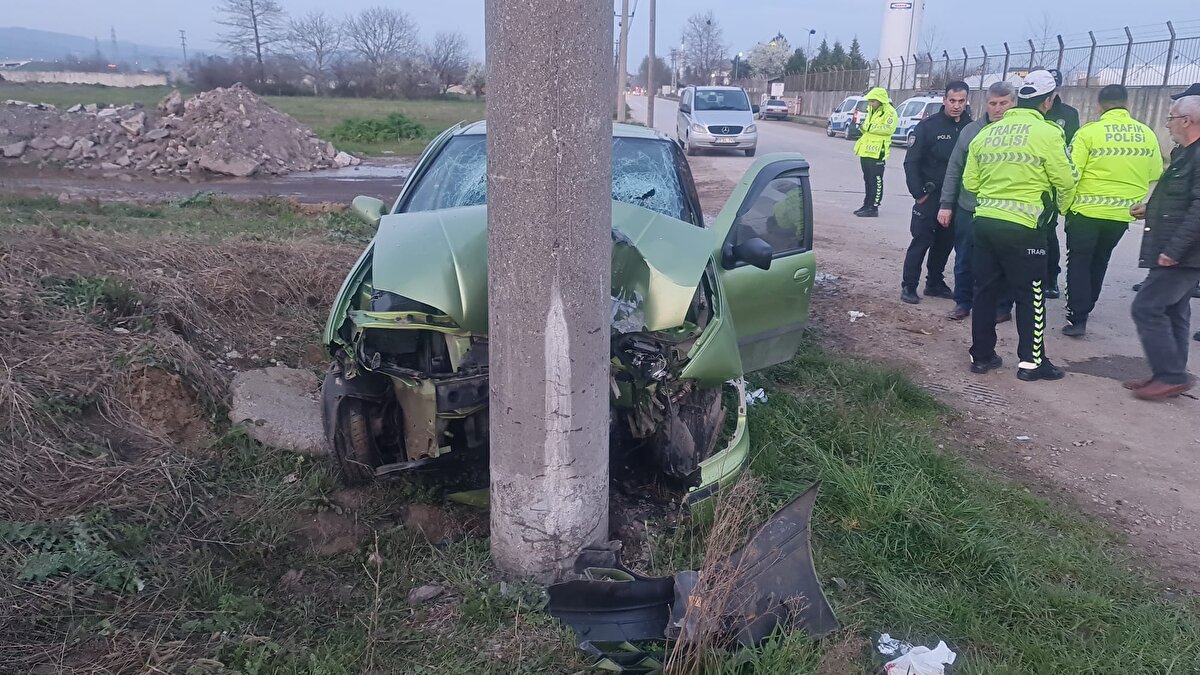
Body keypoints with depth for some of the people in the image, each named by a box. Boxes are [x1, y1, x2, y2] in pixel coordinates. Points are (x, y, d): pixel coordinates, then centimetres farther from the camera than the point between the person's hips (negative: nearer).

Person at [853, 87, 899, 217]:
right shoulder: (872, 111, 19)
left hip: (877, 152, -9)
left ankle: (873, 208, -5)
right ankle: (867, 205, 23)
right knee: (868, 180, 15)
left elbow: (888, 128, -23)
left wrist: (869, 127, -20)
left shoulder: (889, 112, -10)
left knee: (876, 181, -6)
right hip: (866, 150, 9)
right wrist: (863, 127, 6)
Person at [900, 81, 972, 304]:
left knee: (945, 242, 12)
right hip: (930, 196, -4)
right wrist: (918, 193, -11)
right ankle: (909, 286, 3)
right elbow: (911, 162, -7)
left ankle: (935, 283, 25)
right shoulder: (928, 126, -7)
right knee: (921, 240, -4)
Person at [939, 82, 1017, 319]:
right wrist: (946, 204, 1)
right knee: (964, 261, 11)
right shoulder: (971, 130, 2)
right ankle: (963, 302, 26)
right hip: (967, 210, 2)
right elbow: (953, 170, 4)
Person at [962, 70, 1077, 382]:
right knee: (1030, 296, 6)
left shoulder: (986, 133, 8)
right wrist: (1061, 206, 16)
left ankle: (982, 355, 18)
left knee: (985, 291, 13)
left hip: (984, 221, 5)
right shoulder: (1047, 134, -8)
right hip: (1023, 227, -5)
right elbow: (1066, 182, -4)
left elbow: (970, 181, 11)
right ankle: (1031, 361, 11)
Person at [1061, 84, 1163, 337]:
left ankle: (1077, 318, -1)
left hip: (1086, 211, -4)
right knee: (1099, 261, 21)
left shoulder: (1088, 132, -12)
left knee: (1079, 262, 6)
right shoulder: (1147, 134, 2)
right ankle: (1085, 308, 33)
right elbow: (1155, 176, 9)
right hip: (1122, 214, 4)